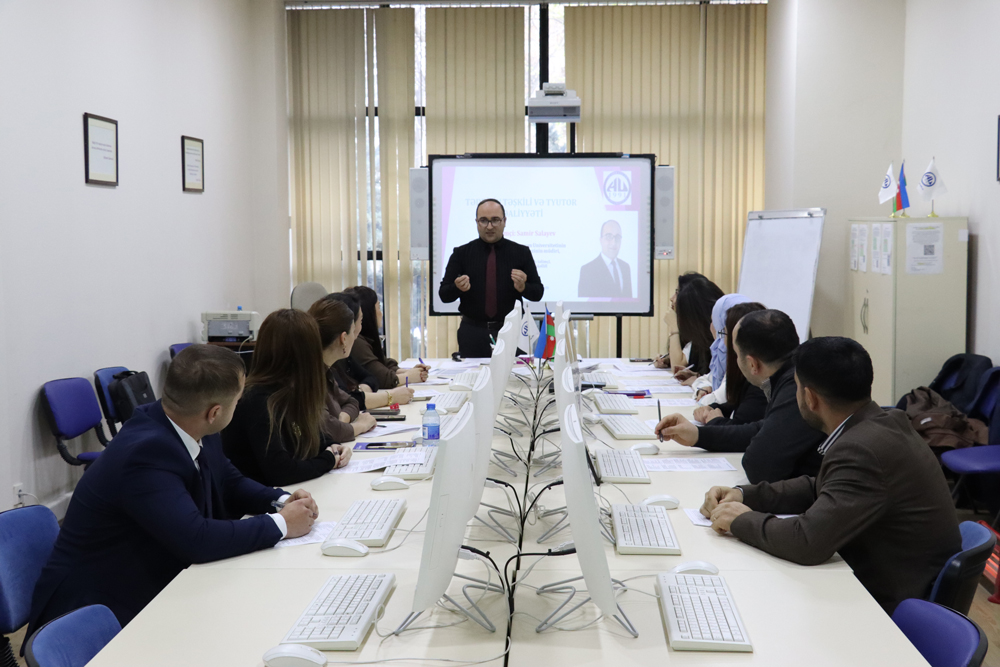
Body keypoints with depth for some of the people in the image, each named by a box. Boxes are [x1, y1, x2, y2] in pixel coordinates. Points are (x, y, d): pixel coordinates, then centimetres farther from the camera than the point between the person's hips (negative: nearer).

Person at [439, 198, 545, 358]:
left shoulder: (521, 253, 5)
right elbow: (444, 294, 3)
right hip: (472, 332, 0)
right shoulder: (461, 253, 5)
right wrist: (458, 288, -18)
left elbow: (538, 292, 4)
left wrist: (522, 287, -17)